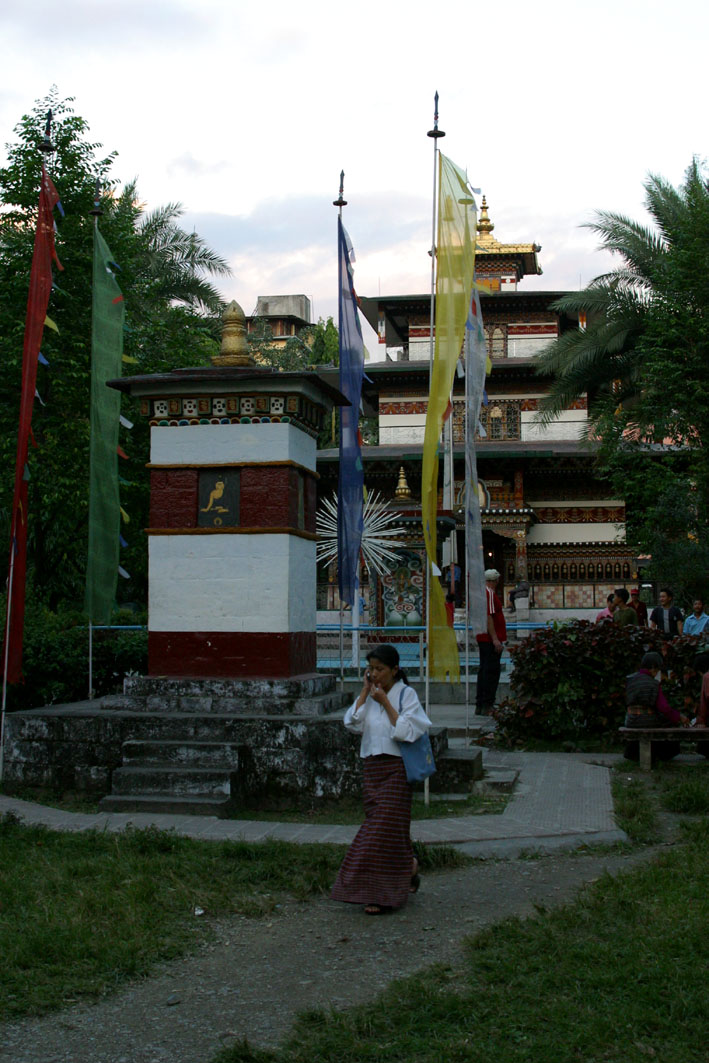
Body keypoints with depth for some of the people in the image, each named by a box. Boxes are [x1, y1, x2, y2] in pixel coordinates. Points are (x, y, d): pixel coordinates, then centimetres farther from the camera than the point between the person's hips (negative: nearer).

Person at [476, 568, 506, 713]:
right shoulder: (489, 593, -14)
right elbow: (488, 617, -20)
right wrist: (495, 639, -21)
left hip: (482, 639, 10)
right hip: (491, 640, -10)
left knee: (484, 670, 12)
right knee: (492, 671, -7)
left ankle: (479, 706, 15)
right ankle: (487, 706, -8)